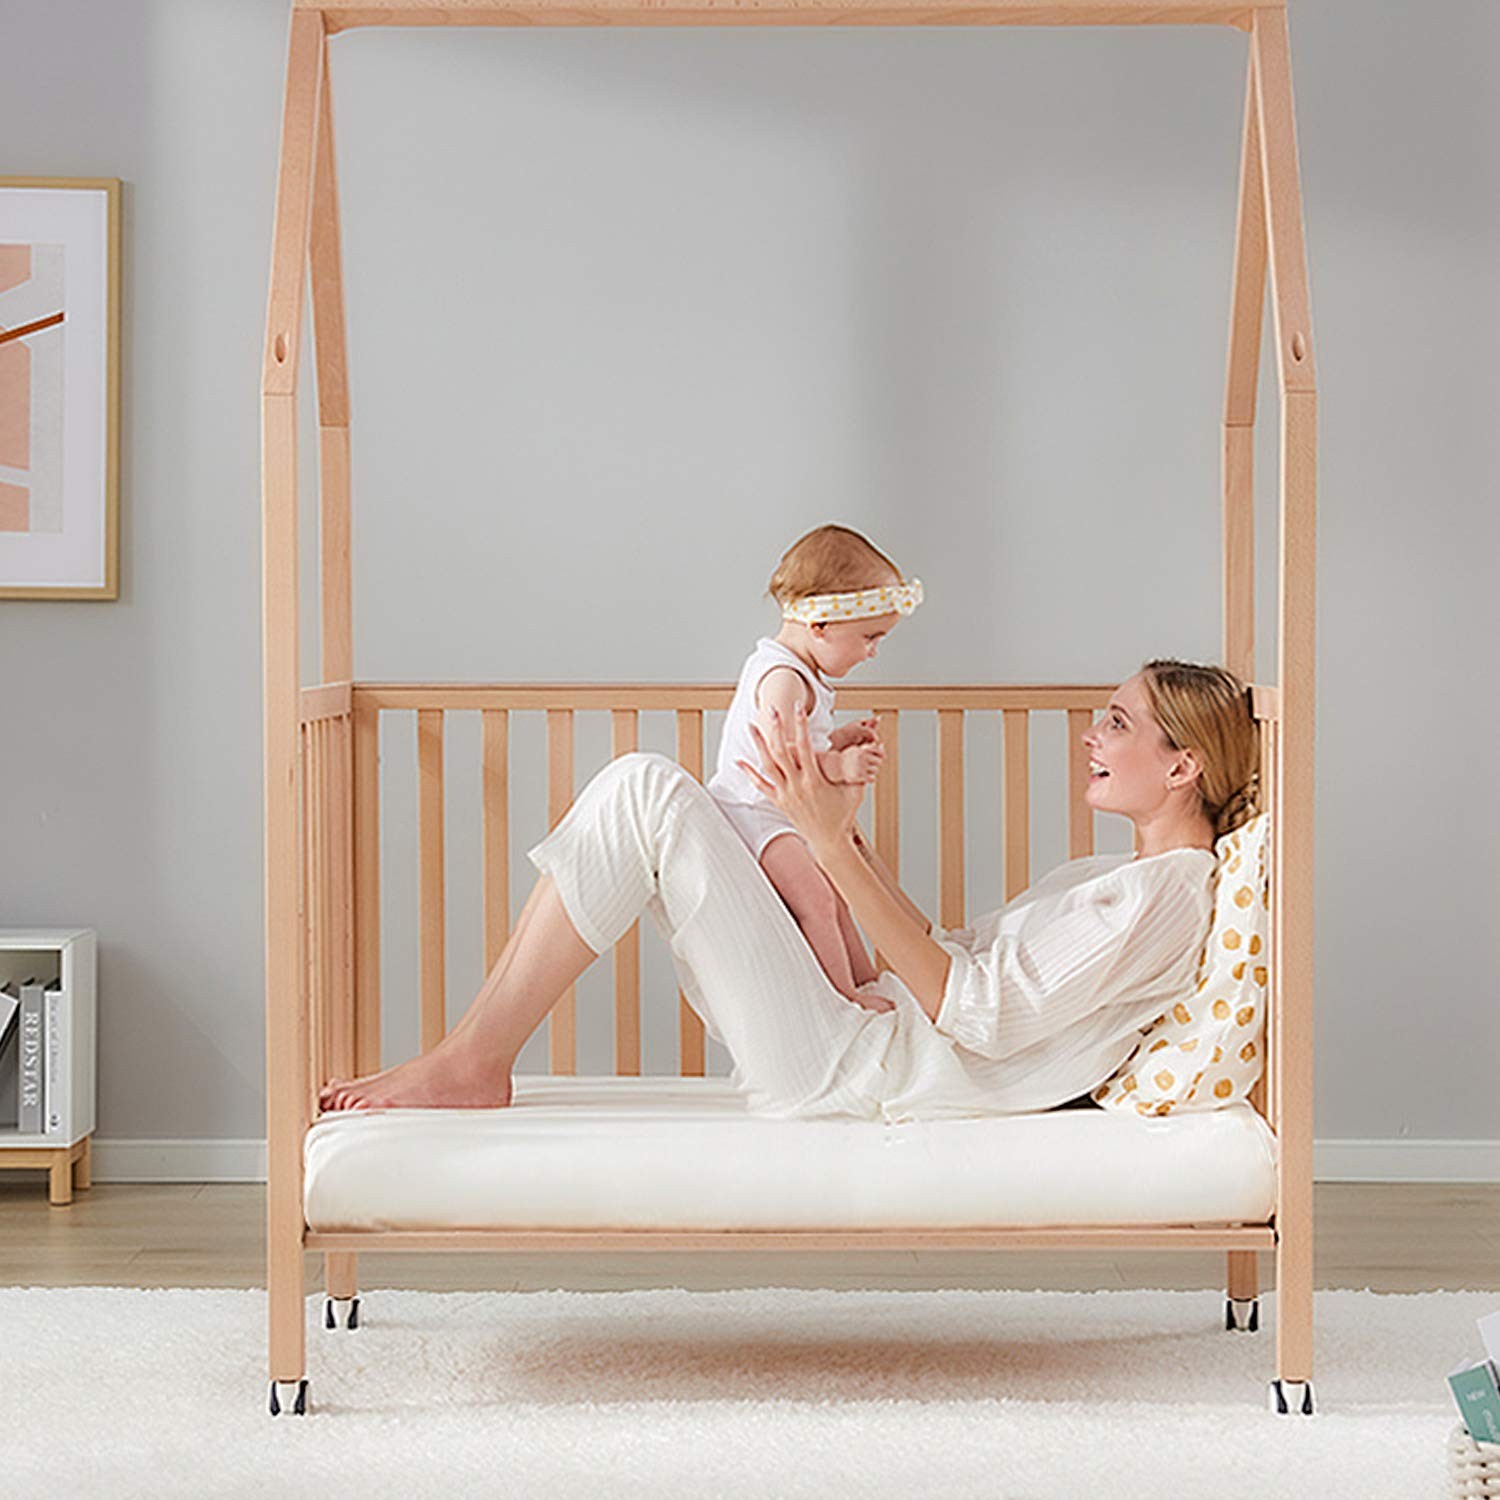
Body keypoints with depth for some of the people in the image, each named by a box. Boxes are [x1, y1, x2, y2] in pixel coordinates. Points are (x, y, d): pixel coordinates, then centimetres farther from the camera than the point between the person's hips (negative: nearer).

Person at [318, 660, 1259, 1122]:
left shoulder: (1165, 894, -11)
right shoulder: (1123, 878, 19)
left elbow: (977, 1014, -19)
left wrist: (832, 845, -19)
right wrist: (845, 837, 9)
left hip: (848, 1073, -10)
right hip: (871, 1035, 10)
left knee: (649, 794, -14)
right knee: (640, 787, 7)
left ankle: (475, 1061, -9)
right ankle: (476, 1049, 1)